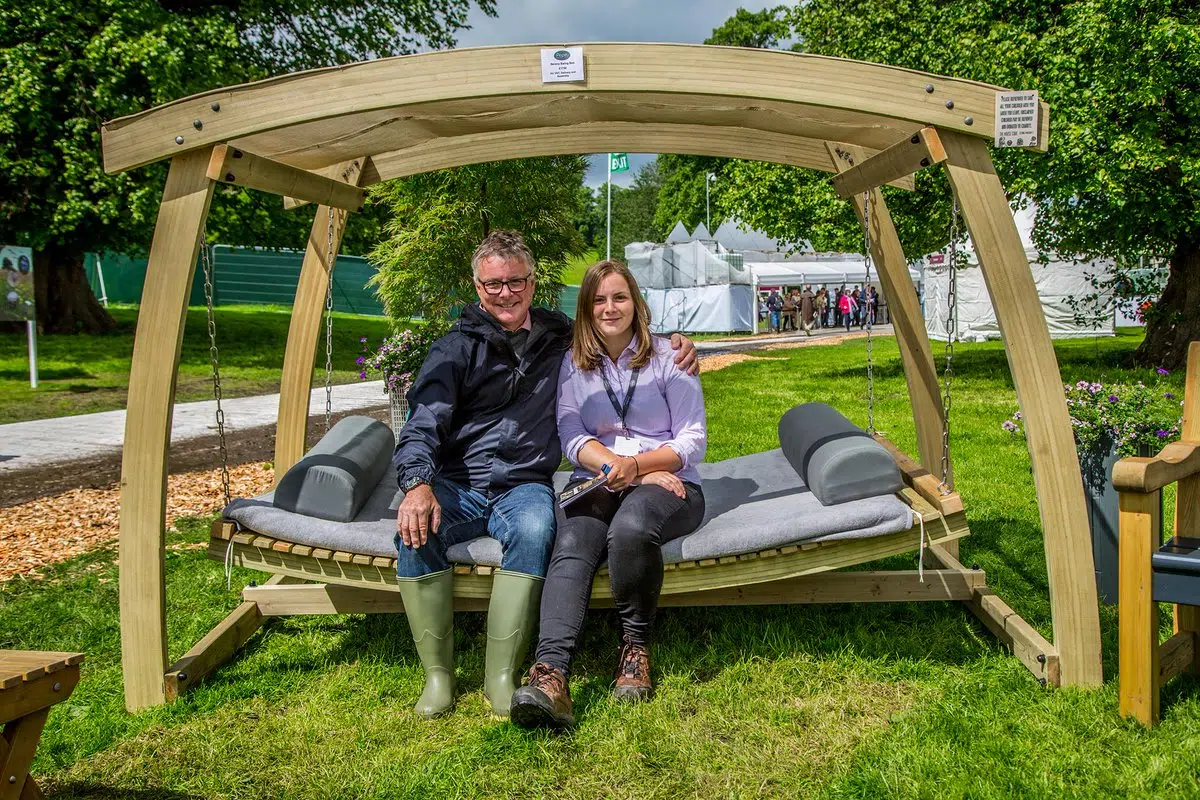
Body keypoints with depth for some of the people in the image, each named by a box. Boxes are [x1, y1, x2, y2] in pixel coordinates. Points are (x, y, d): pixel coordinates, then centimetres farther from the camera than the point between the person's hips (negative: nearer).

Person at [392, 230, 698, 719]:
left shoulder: (560, 339, 16)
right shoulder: (457, 348, 7)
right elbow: (424, 424, -4)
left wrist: (673, 344, 10)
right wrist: (418, 484, -25)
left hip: (524, 485, 1)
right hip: (457, 483, 0)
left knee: (534, 530, -36)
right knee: (416, 532, -33)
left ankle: (501, 676, -27)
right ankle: (437, 674, -19)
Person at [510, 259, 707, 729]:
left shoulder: (667, 359, 8)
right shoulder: (573, 364, 15)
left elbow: (693, 443, 2)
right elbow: (571, 437, 4)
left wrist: (634, 466, -14)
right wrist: (612, 466, -15)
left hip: (668, 484, -2)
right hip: (596, 483, 2)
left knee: (630, 527, -38)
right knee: (572, 547, -33)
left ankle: (636, 647, -17)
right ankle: (549, 675, -51)